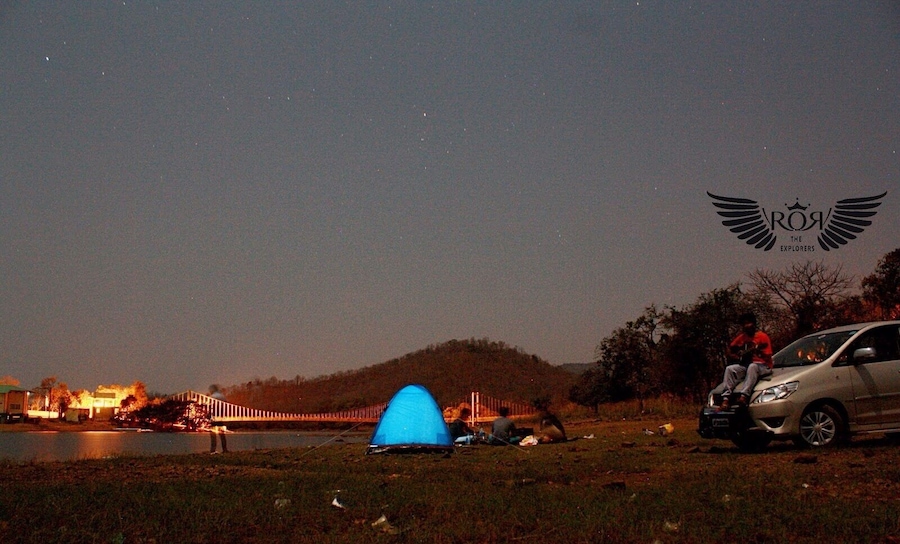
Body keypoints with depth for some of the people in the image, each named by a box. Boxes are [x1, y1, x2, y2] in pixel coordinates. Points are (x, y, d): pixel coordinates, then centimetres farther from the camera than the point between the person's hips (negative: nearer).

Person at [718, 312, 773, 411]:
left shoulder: (762, 336, -3)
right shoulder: (741, 337, 13)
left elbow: (768, 358, -9)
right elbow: (729, 352, 22)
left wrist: (759, 352, -28)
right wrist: (735, 357, 3)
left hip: (762, 366, -5)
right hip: (744, 365, 5)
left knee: (752, 367, -39)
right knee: (729, 369, -21)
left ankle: (744, 396, -52)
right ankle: (726, 398, -34)